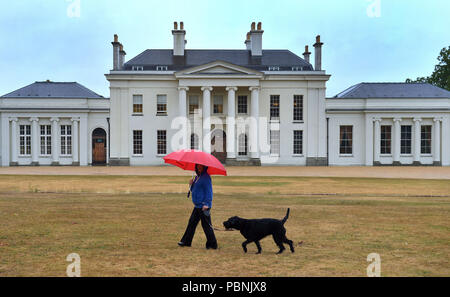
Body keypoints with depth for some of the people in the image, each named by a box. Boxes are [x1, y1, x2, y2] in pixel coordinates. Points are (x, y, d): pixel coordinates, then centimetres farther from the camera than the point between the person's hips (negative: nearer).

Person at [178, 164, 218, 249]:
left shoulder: (206, 177, -12)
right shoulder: (197, 177, 16)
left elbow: (209, 191, -18)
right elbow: (194, 190, 22)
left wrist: (206, 204, -24)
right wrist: (191, 184, 2)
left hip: (203, 206, -9)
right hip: (197, 205, 9)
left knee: (206, 225, -3)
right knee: (192, 222, 13)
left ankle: (212, 244, 5)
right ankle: (186, 241, 22)